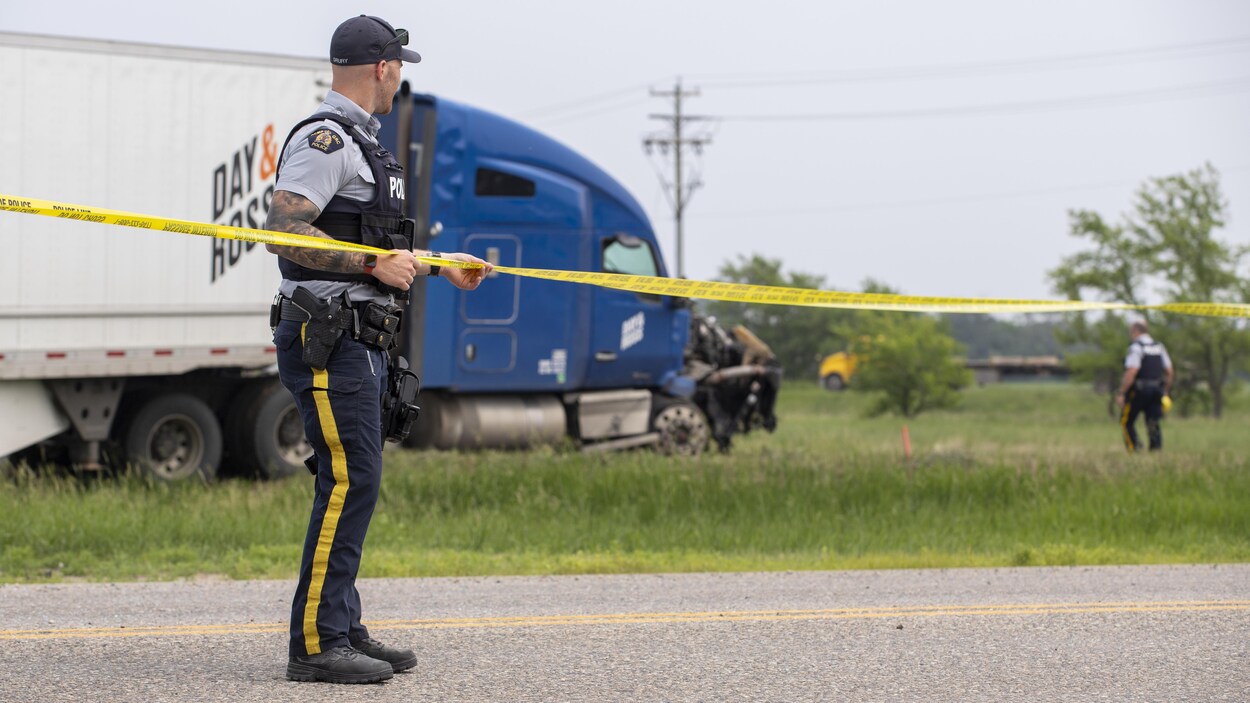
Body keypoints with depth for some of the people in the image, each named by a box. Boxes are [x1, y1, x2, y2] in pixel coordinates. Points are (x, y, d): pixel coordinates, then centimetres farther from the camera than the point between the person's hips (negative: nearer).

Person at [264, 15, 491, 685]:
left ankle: (343, 630, 17)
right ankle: (315, 644, -13)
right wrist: (374, 264, -19)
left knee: (352, 483, 11)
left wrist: (438, 266, 29)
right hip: (325, 338, -11)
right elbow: (284, 231, -21)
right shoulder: (323, 139, -11)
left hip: (360, 340, 11)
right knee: (349, 481, -14)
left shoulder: (360, 142, 23)